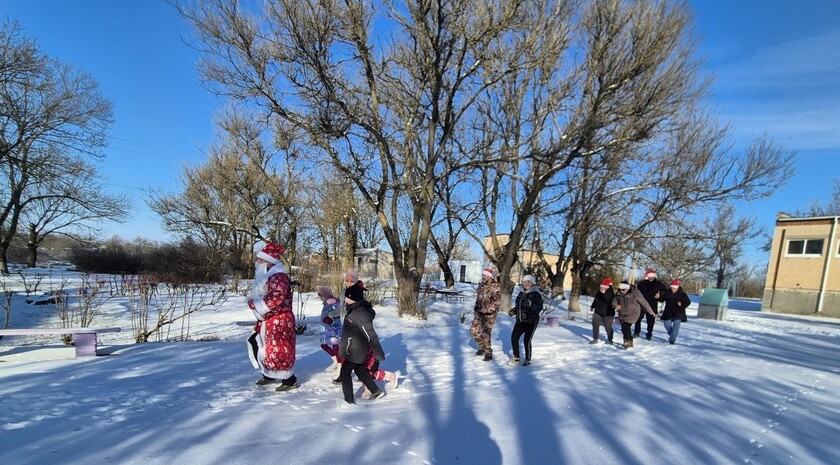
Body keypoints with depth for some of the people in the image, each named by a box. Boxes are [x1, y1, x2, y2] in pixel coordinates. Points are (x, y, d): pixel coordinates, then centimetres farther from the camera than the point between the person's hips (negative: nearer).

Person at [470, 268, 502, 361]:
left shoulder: (495, 287, -14)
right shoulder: (481, 285, 7)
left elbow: (497, 301, -21)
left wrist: (487, 309, -24)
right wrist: (476, 307, 14)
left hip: (489, 314, -7)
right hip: (479, 312, 7)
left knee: (486, 333, -7)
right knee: (474, 330, 8)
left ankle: (488, 353, 10)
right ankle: (482, 347, 30)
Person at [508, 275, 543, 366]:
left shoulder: (536, 294, -8)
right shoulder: (521, 294, 11)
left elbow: (539, 308, -14)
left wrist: (528, 315, -25)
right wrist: (513, 311, 3)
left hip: (531, 322, -6)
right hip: (520, 321, 6)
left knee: (527, 340, -6)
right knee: (514, 338, 2)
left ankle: (528, 360, 16)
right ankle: (516, 357, 22)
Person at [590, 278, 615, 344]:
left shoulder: (611, 293, -18)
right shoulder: (599, 292, 2)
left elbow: (609, 301, -36)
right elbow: (596, 300, 18)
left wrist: (604, 293, -40)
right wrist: (593, 306, 26)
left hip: (607, 313, -6)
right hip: (598, 312, 6)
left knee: (608, 327, 4)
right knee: (595, 325, 6)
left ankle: (610, 339, 26)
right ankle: (595, 339, 17)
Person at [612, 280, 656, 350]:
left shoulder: (635, 293, -18)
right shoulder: (618, 294, -5)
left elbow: (644, 302, -9)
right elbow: (614, 302, 2)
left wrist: (651, 312, -2)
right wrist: (616, 306, -23)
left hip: (633, 313, -5)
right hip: (622, 314, 5)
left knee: (626, 327, -18)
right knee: (624, 328, 10)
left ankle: (627, 342, -2)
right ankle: (630, 342, 31)